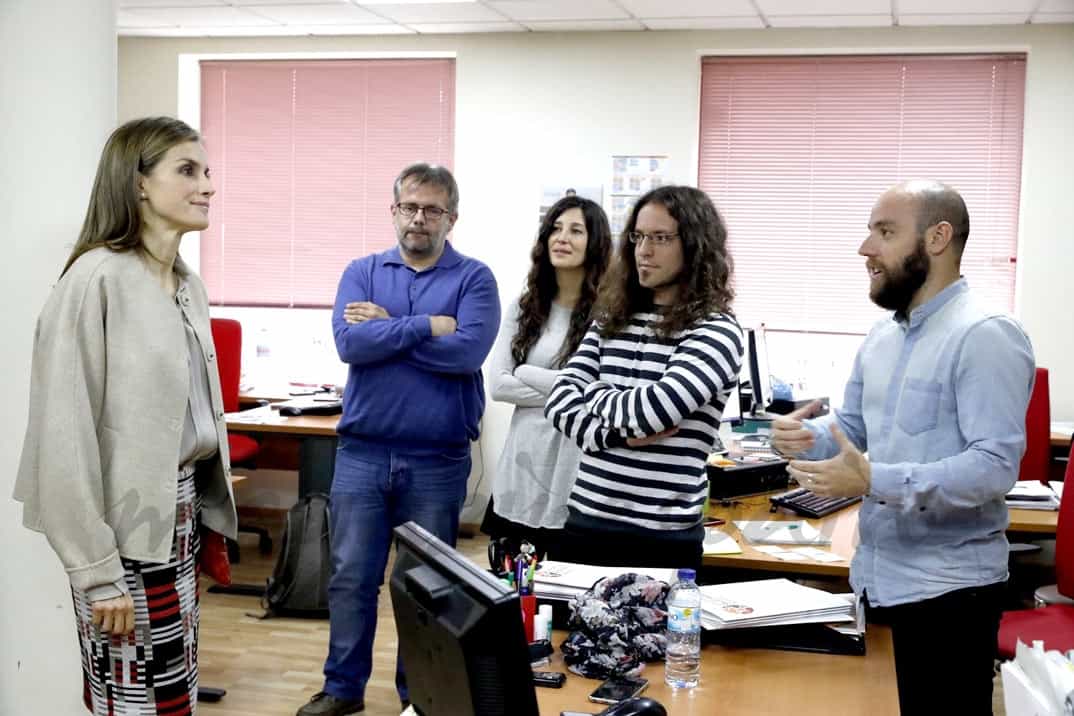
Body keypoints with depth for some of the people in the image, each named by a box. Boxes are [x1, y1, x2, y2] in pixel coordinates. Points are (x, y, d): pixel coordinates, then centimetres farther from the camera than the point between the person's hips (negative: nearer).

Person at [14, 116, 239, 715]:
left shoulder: (189, 284, 10)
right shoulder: (97, 278, -16)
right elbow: (66, 434, -19)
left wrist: (201, 512, 15)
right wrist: (97, 571, -19)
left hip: (180, 513, 8)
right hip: (126, 524, -8)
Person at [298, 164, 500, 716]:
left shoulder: (474, 278, 0)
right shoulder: (362, 272, 6)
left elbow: (468, 350, -17)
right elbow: (349, 342, -11)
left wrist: (385, 329, -10)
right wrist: (427, 326, -14)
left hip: (438, 461, -1)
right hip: (362, 453, 2)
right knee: (351, 577, 8)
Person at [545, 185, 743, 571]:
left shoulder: (716, 332, -9)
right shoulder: (612, 320, 9)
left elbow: (650, 411, -21)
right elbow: (559, 402, 1)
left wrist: (593, 391, -3)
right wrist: (616, 434, -16)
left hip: (662, 537, -5)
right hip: (585, 519, 5)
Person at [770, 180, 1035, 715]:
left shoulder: (985, 335, -16)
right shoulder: (881, 336, 11)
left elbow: (995, 466, -24)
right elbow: (851, 428, 18)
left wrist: (874, 482, -30)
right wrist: (805, 437, -6)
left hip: (947, 589, -8)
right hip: (879, 579, 8)